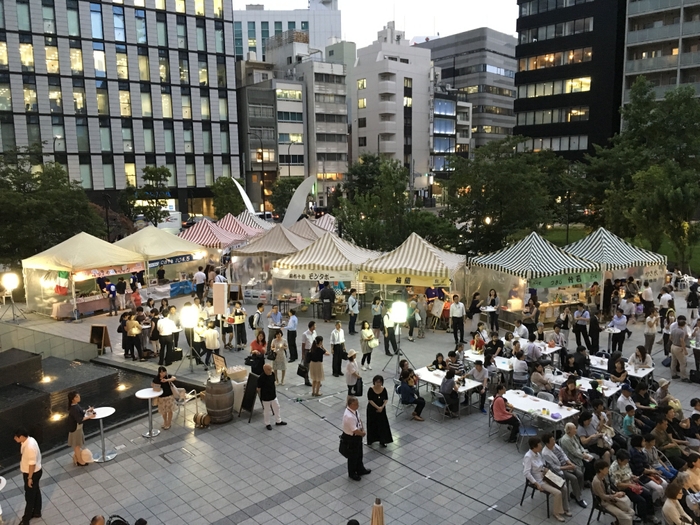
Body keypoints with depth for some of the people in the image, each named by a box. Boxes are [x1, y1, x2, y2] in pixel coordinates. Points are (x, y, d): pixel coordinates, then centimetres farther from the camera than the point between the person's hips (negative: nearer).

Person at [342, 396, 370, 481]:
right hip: (351, 438, -8)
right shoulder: (349, 416, -37)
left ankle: (360, 469, 49)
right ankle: (352, 474, 37)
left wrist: (363, 429, -6)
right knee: (352, 456, 14)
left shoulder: (355, 410, -9)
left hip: (357, 436, 8)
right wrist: (363, 433, -14)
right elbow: (355, 430, -31)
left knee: (359, 454, 26)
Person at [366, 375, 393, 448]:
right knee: (372, 424, 9)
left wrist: (382, 407, -18)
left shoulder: (384, 389, -7)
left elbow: (386, 400, -4)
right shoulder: (371, 390, -17)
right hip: (372, 410, -2)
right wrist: (377, 407, -22)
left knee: (382, 425, 2)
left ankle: (382, 441, 11)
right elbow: (370, 401, -18)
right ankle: (371, 439, 28)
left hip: (381, 410, 3)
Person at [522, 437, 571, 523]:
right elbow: (526, 473, -28)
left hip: (544, 476, 8)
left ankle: (564, 509, 15)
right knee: (557, 493, -20)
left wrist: (546, 470, -4)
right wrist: (537, 484, -25)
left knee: (563, 487, -2)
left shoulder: (537, 453, 1)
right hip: (538, 480, -8)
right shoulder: (528, 457, -26)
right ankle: (557, 513, 2)